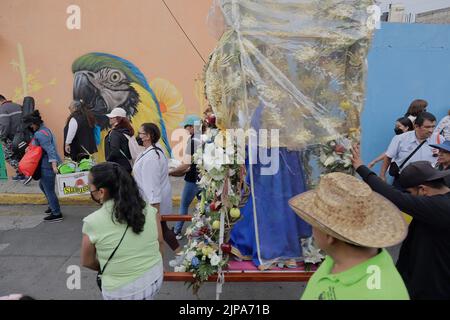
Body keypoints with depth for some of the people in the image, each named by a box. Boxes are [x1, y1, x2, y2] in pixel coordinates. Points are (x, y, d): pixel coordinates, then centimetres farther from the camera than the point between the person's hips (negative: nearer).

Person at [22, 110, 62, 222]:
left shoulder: (40, 134, -19)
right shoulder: (44, 129, 12)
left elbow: (49, 149, -27)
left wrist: (53, 165, -33)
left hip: (47, 165, -11)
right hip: (46, 164, 11)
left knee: (49, 190, -2)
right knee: (42, 185, 26)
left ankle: (57, 214, 7)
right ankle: (53, 206, 38)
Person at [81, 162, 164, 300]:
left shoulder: (93, 222, -17)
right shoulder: (149, 210, -9)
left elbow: (87, 262, -3)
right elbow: (160, 242, 2)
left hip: (122, 292, -4)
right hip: (156, 279, 4)